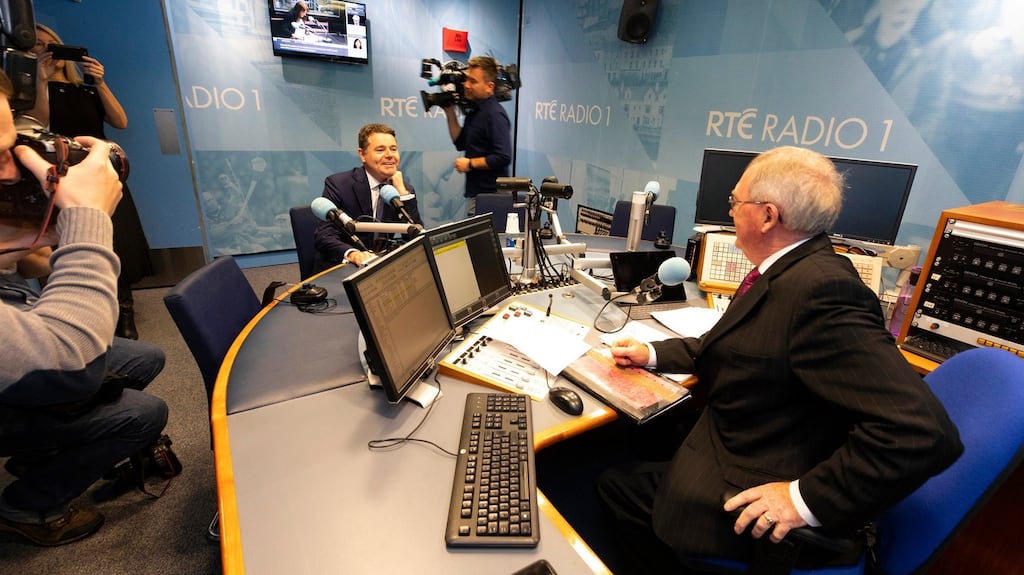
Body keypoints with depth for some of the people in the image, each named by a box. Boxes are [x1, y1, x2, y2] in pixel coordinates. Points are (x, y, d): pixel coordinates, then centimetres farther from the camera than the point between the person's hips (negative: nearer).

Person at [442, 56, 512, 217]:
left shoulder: (495, 114, -16)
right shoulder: (474, 110, 13)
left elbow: (503, 157, -23)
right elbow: (460, 143, 18)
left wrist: (470, 164, -13)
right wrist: (450, 112, 10)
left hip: (489, 194, -9)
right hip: (474, 192, 10)